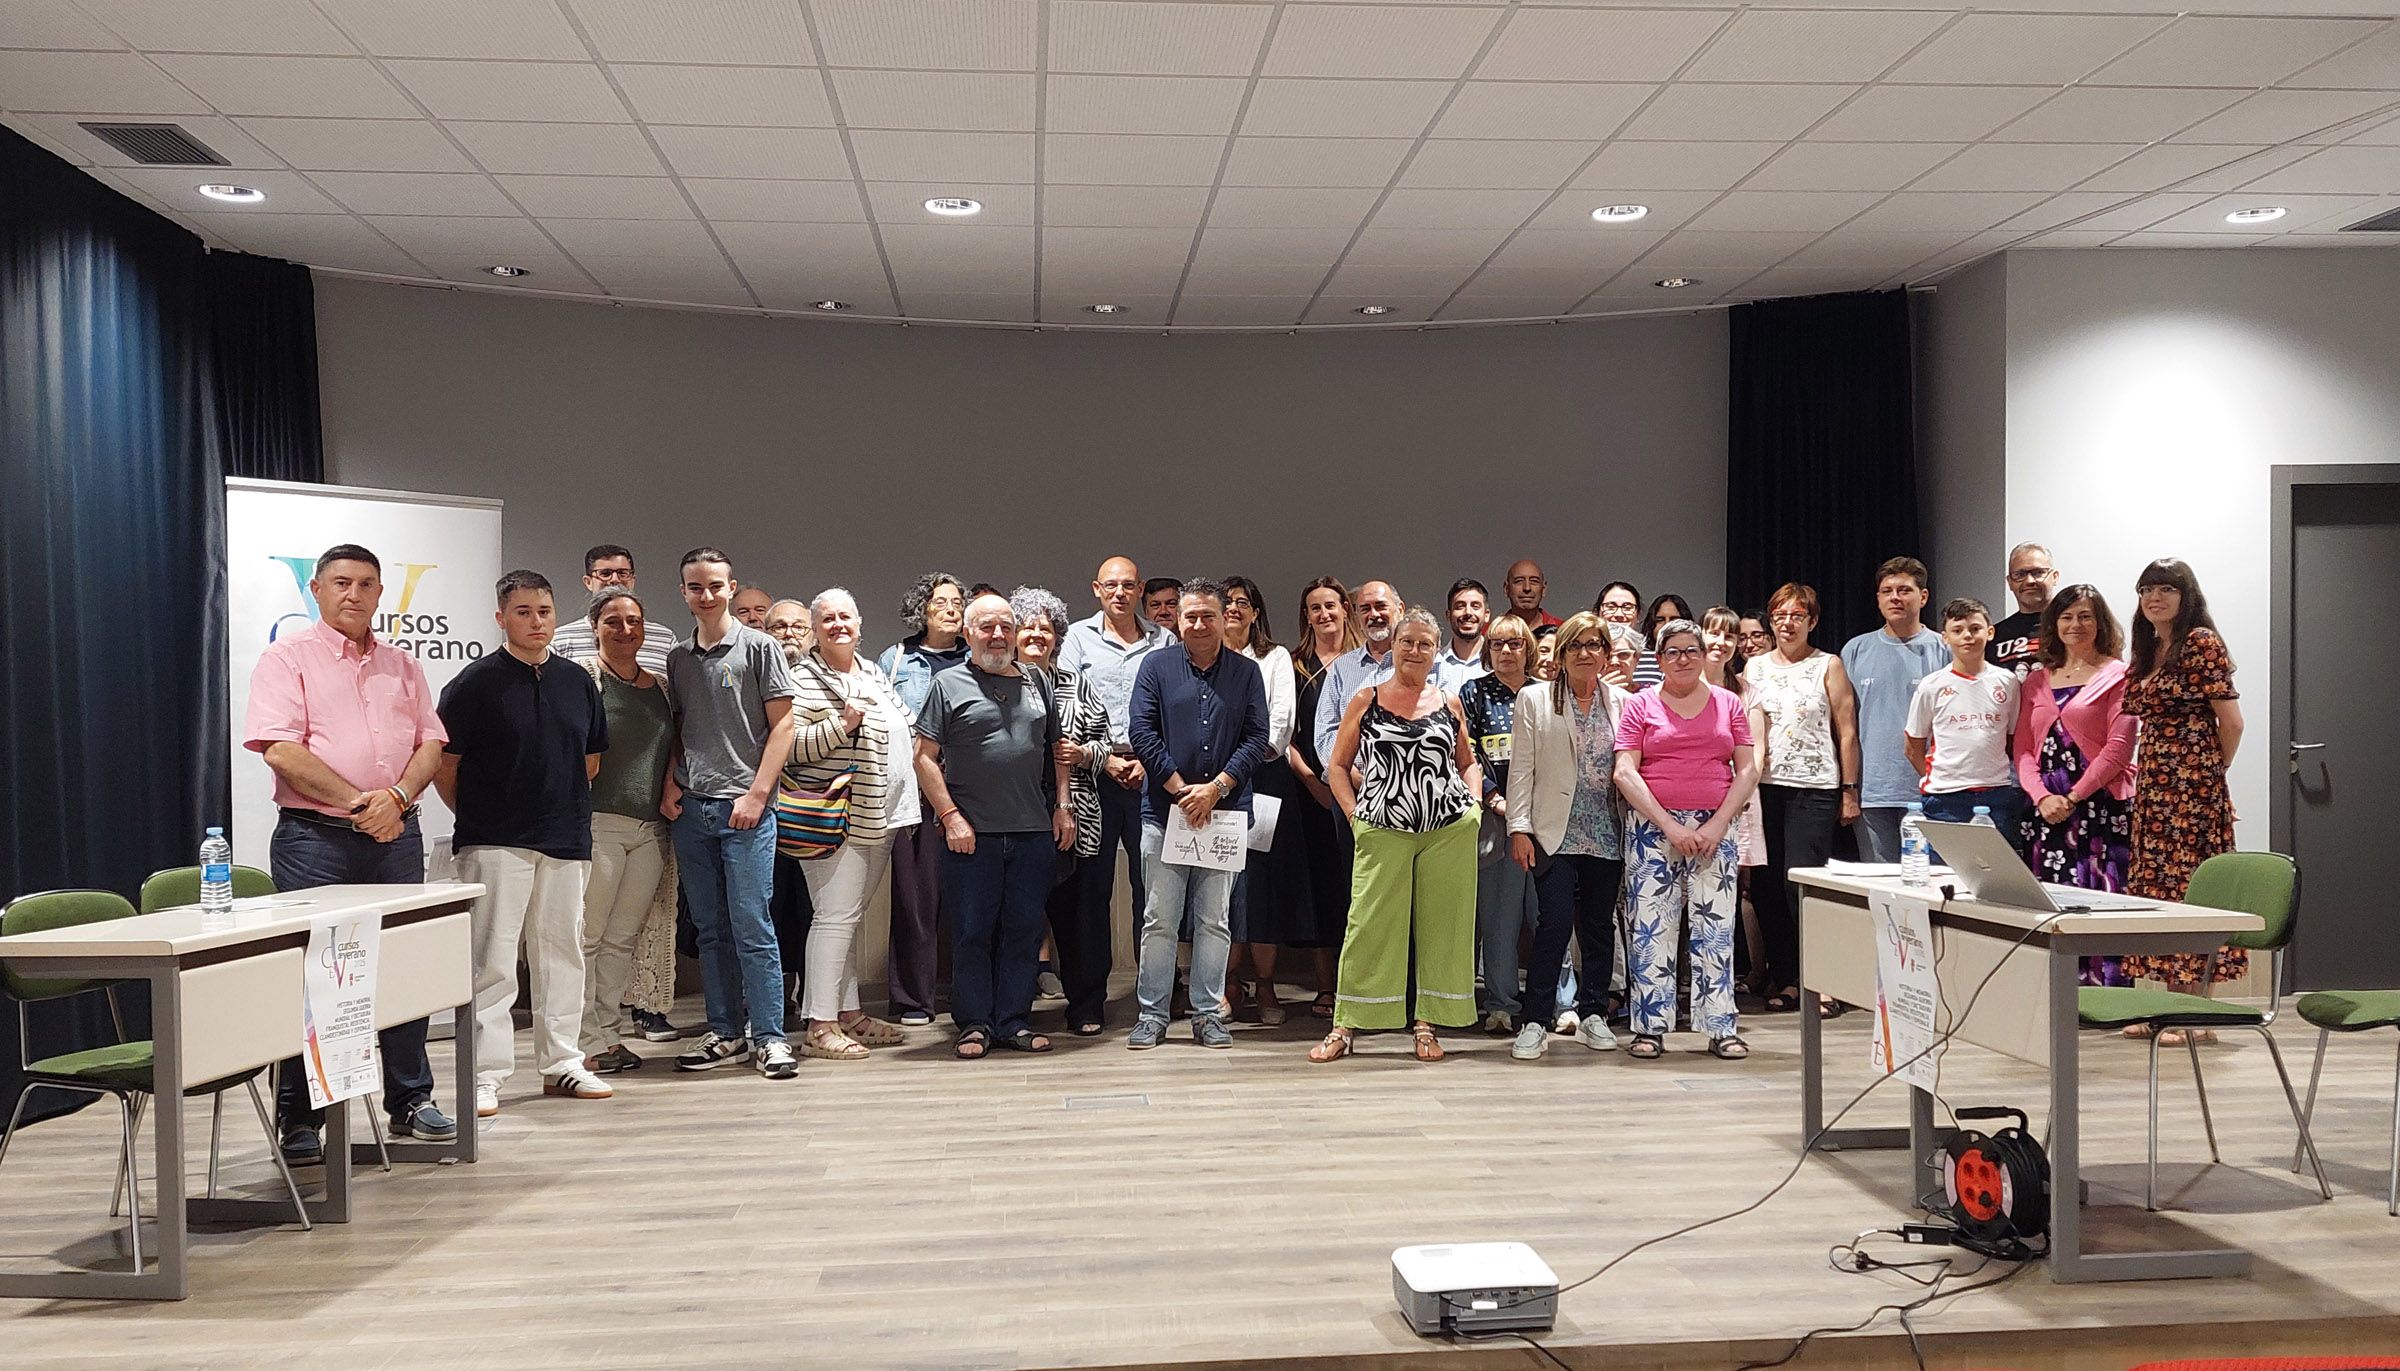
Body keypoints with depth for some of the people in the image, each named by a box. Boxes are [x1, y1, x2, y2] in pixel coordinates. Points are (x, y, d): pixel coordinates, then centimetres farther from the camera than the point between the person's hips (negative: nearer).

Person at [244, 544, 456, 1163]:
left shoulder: (402, 666, 16)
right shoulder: (287, 658, 0)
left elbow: (430, 745, 10)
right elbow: (281, 751, -11)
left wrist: (397, 797, -10)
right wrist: (358, 802, -16)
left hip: (397, 834, 5)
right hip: (315, 838, -4)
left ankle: (411, 1102, 21)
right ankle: (299, 1120, 7)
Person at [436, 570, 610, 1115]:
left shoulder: (578, 682, 10)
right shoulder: (475, 683, -5)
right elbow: (444, 764, -2)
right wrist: (475, 816, 4)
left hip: (566, 843, 5)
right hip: (495, 844, -5)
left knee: (562, 954, 12)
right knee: (492, 962, -5)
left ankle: (562, 1062, 22)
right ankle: (486, 1074, 1)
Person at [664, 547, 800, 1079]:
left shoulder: (758, 647, -1)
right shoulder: (678, 659, 15)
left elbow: (782, 724, -4)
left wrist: (757, 793, -11)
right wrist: (671, 785, 4)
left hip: (744, 808, -5)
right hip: (690, 810, 5)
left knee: (752, 926, -6)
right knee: (710, 929, 9)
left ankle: (769, 1037, -1)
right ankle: (726, 1033, 17)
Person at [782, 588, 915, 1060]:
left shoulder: (873, 672, 17)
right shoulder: (801, 678, -8)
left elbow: (902, 725, 30)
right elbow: (788, 744, -17)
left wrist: (919, 751, 12)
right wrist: (841, 725, -24)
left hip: (879, 817, 8)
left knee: (850, 916, 13)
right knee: (835, 917, -10)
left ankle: (849, 1013, 18)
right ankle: (818, 1026, -8)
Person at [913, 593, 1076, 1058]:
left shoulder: (1038, 683, 14)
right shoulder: (949, 684, 1)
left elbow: (1058, 749, 20)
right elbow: (925, 758, -2)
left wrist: (1062, 806, 9)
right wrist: (950, 816, -9)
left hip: (1034, 830, 3)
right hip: (970, 833, -3)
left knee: (1023, 930, 7)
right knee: (971, 932, 2)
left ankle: (1014, 1021, 16)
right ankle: (975, 1024, 12)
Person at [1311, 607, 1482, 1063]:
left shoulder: (1449, 702, 11)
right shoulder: (1366, 700, 6)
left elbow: (1468, 763, 21)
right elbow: (1337, 765, 8)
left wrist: (1473, 803, 4)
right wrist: (1355, 816, -3)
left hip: (1450, 832, 2)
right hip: (1382, 832, -2)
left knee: (1441, 925, 4)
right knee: (1369, 925, -4)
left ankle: (1426, 1023, 15)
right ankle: (1345, 1026, 5)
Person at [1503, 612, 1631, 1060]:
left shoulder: (1620, 702, 10)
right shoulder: (1535, 699, 4)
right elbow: (1521, 768, 0)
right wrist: (1519, 828, -7)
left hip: (1607, 835, 3)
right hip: (1556, 833, -3)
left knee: (1600, 926, 8)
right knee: (1556, 922, -12)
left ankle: (1593, 1015, 21)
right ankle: (1535, 1022, -4)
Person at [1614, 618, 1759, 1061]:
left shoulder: (1728, 704, 10)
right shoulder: (1640, 706, 5)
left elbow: (1748, 770, 6)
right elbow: (1625, 773, -3)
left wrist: (1718, 824, -7)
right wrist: (1670, 825, -11)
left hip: (1715, 829, 1)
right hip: (1654, 829, -1)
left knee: (1715, 928, 0)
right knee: (1652, 927, -1)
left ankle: (1721, 1028, 6)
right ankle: (1650, 1027, 5)